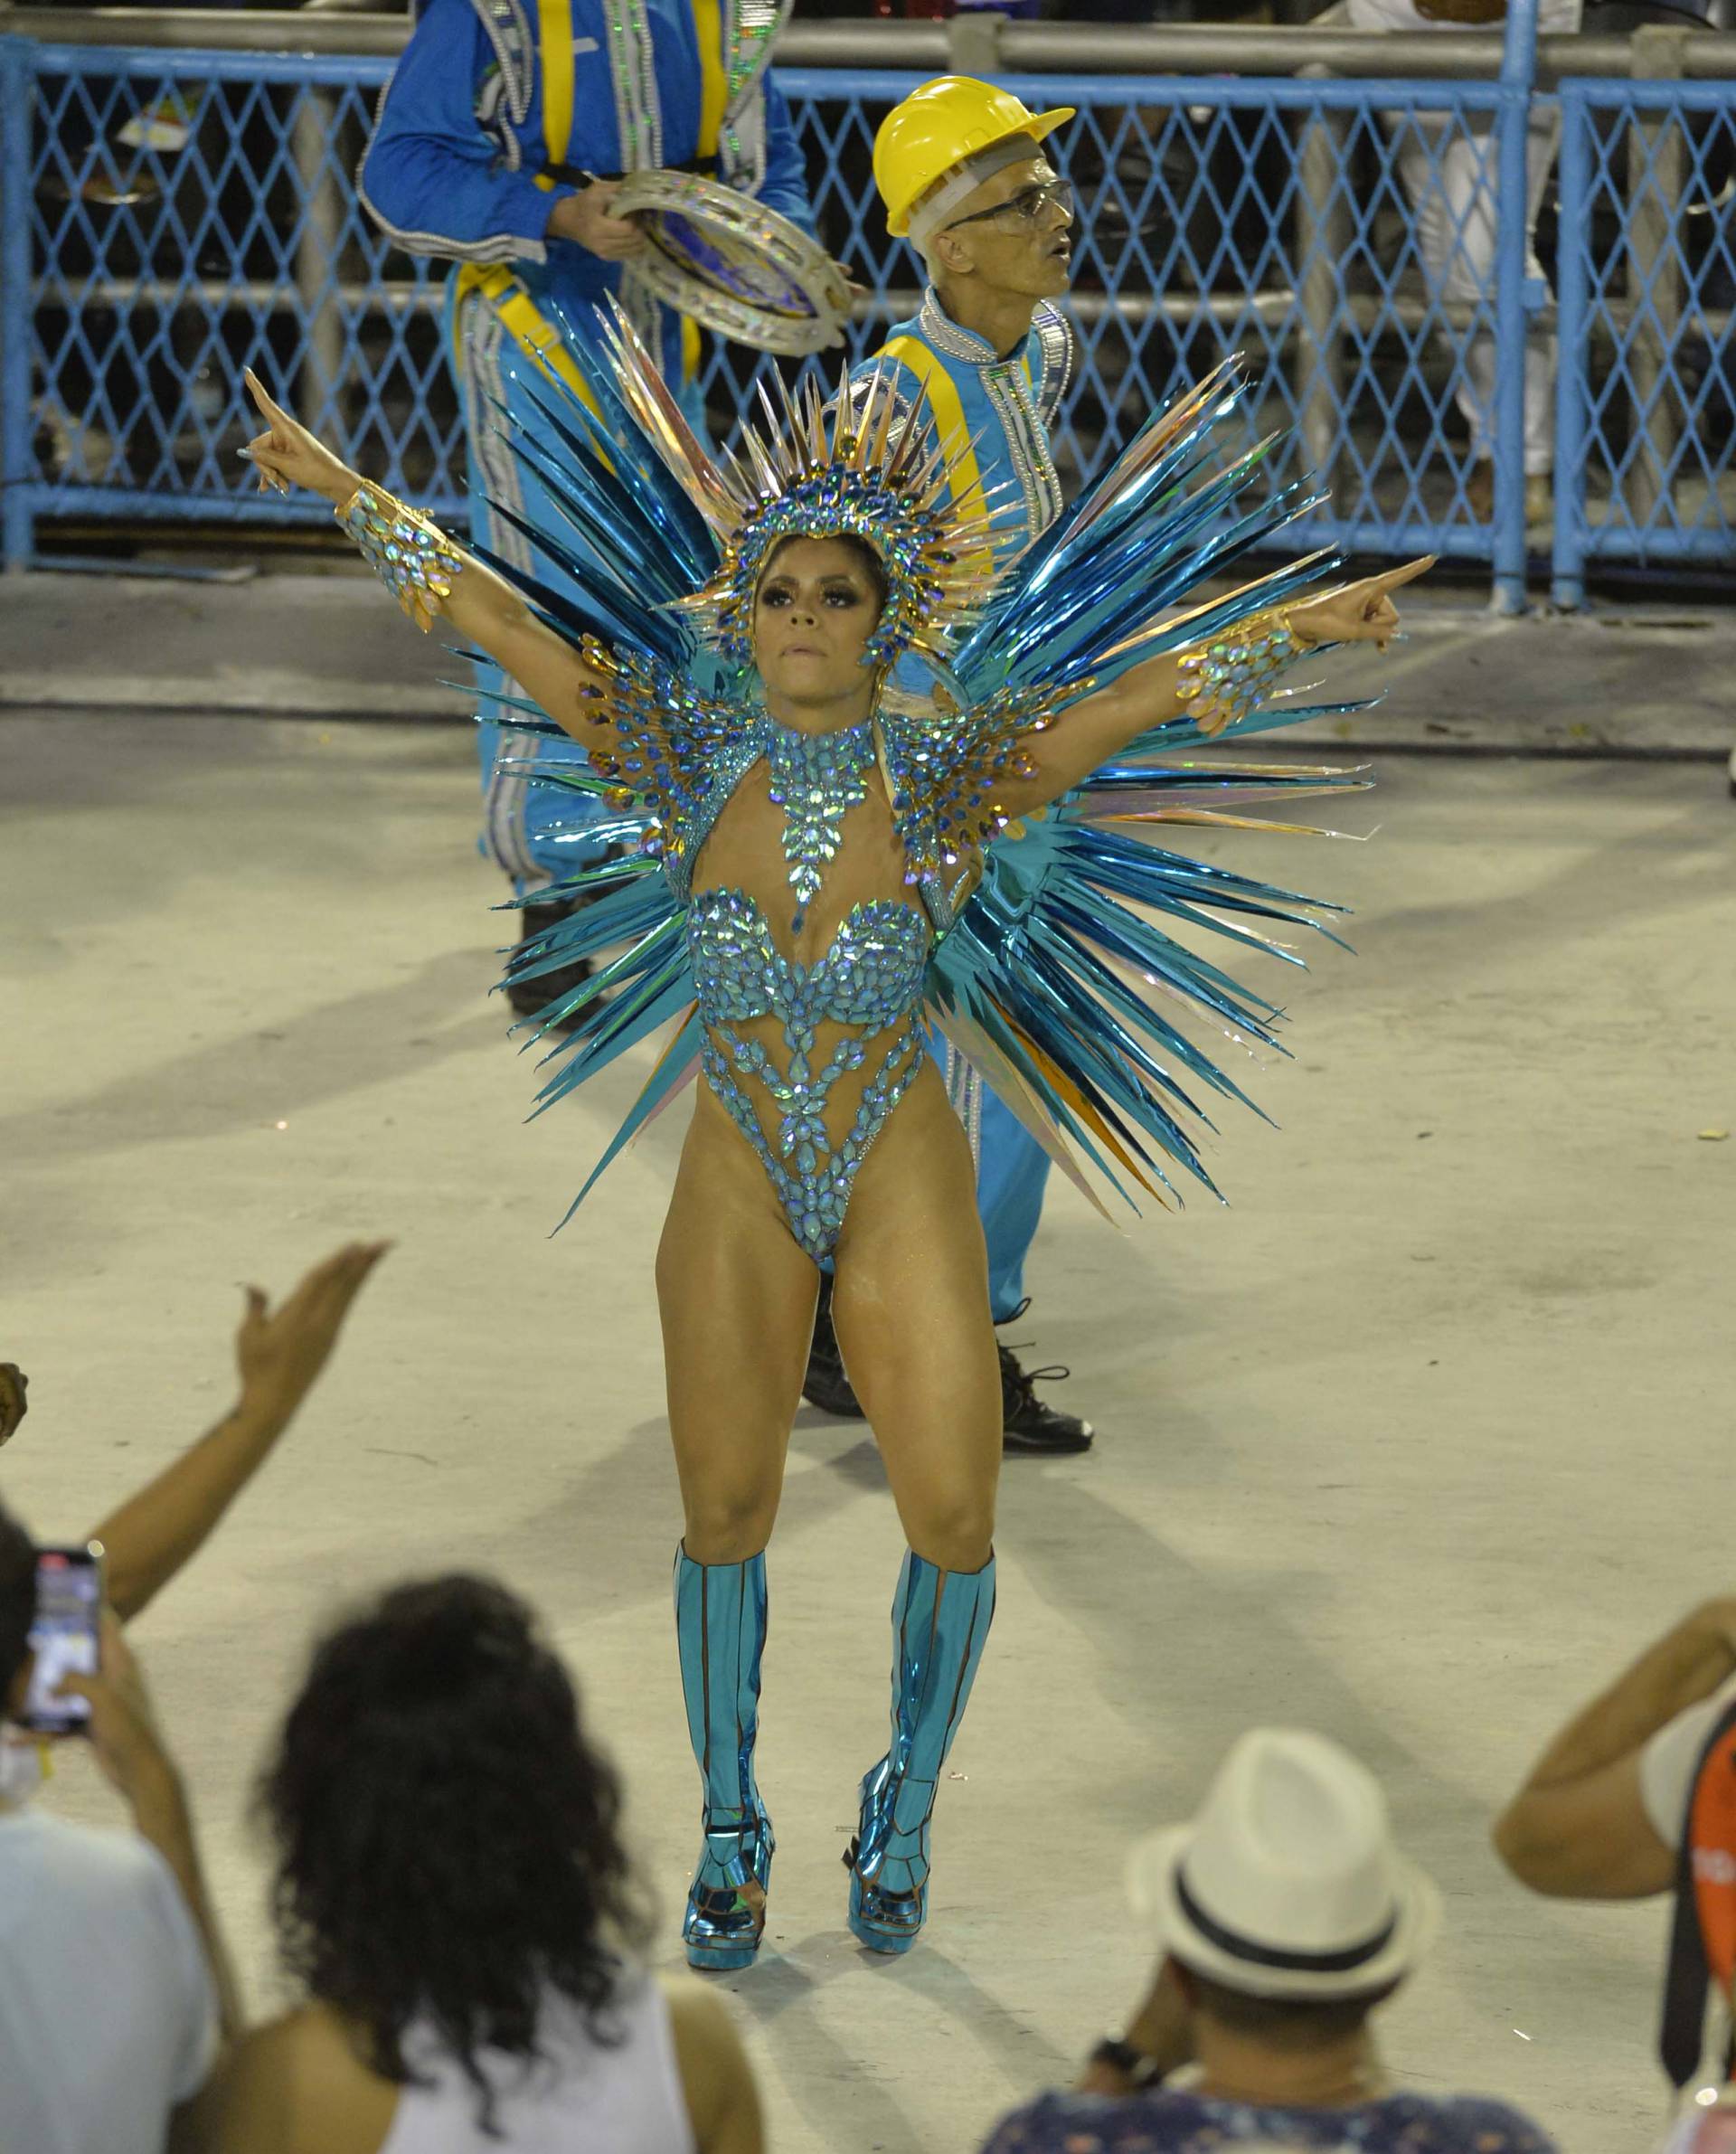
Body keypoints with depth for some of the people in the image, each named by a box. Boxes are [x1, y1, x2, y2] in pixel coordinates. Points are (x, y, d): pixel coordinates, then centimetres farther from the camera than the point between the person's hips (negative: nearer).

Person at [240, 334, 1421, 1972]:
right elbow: (499, 621, 4)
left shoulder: (946, 778, -2)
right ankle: (728, 1828, 22)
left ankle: (904, 1807, 17)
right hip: (736, 1178, 1)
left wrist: (1293, 627, -26)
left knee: (954, 1513, -7)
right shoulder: (691, 759, 2)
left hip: (902, 1175, -1)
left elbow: (1137, 694, -13)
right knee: (724, 1513, 3)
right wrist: (346, 494, 4)